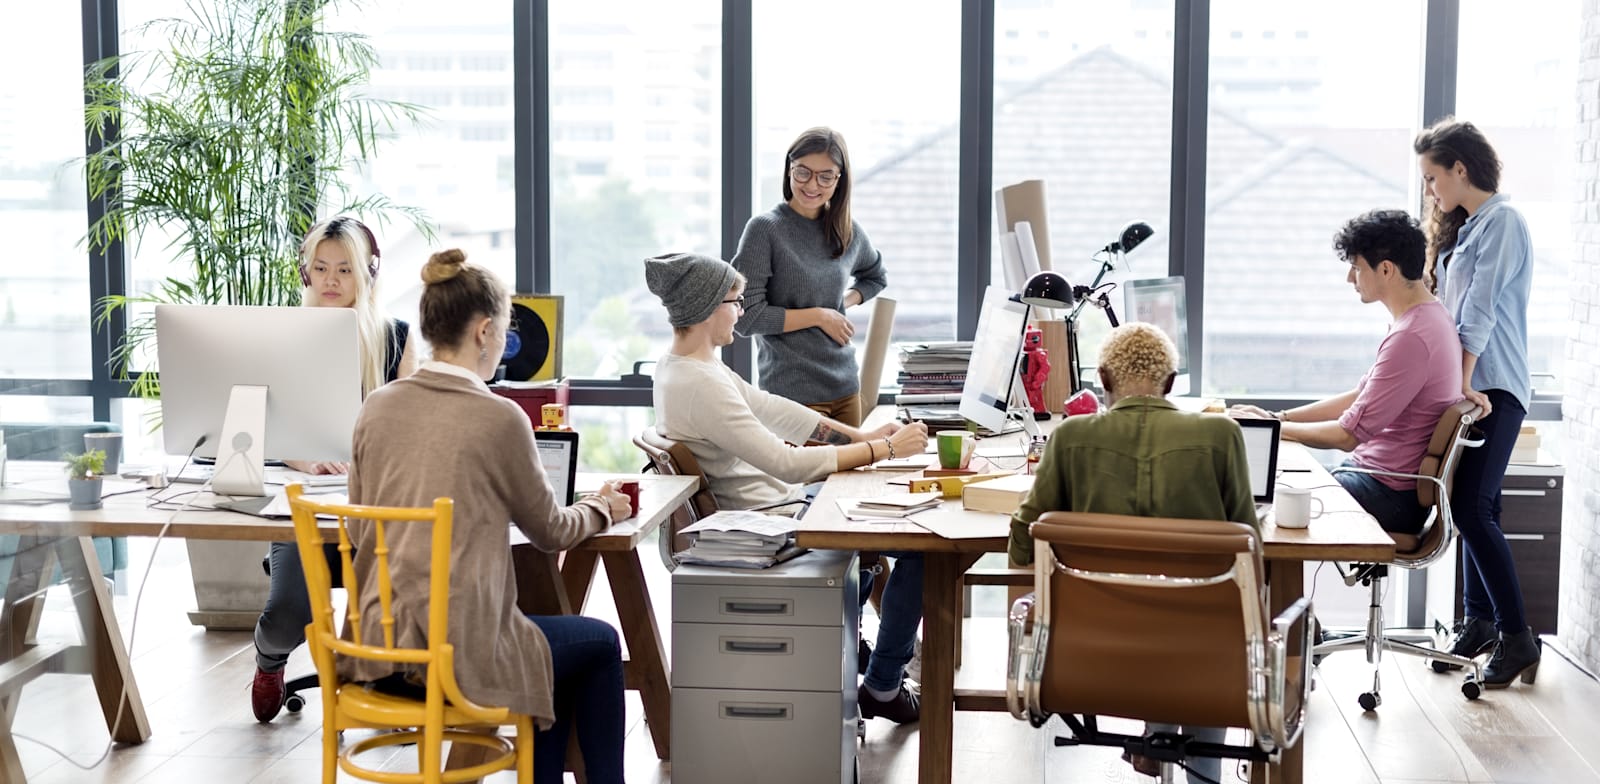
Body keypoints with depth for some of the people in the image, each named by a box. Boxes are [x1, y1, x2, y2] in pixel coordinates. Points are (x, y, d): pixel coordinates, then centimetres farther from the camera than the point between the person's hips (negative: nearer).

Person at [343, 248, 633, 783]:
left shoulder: (377, 407, 3)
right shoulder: (499, 417, -13)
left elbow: (359, 528, 13)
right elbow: (552, 532, 1)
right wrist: (601, 509, 22)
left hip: (377, 647, 7)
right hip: (456, 653, -6)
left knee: (558, 644, 30)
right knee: (601, 644, 21)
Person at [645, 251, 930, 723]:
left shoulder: (682, 365, 4)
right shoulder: (699, 384, -28)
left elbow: (771, 409, 7)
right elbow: (787, 463, -29)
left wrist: (862, 436, 2)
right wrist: (884, 449, -22)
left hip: (771, 505, 11)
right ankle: (882, 688, 3)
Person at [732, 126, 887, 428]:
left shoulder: (848, 232, 8)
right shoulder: (765, 230, -8)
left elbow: (875, 277, 29)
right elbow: (746, 317, -12)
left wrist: (845, 302, 9)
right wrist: (818, 316, -11)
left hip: (845, 388, 6)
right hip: (793, 392, -6)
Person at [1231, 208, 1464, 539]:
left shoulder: (1411, 337, -23)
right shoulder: (1429, 317, 10)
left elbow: (1348, 435, -21)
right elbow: (1360, 398, 17)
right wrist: (1277, 417, 10)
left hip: (1390, 498, -10)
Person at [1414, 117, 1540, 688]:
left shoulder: (1502, 221, -10)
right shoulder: (1463, 227, 18)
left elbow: (1480, 311, -15)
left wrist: (1463, 384, -17)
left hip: (1493, 389, -9)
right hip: (1468, 386, 9)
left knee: (1471, 507, -14)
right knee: (1476, 508, 11)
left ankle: (1517, 637, -9)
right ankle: (1480, 622, 18)